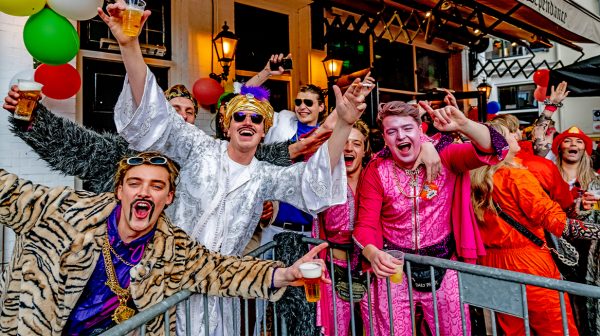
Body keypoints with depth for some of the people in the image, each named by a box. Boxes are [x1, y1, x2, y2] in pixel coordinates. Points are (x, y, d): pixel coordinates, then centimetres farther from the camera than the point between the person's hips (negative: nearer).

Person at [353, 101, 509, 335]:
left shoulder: (444, 156, -8)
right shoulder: (376, 171, -10)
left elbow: (494, 151, -21)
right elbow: (366, 224, -13)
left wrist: (463, 125, -40)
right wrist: (373, 254, -34)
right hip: (395, 266, 0)